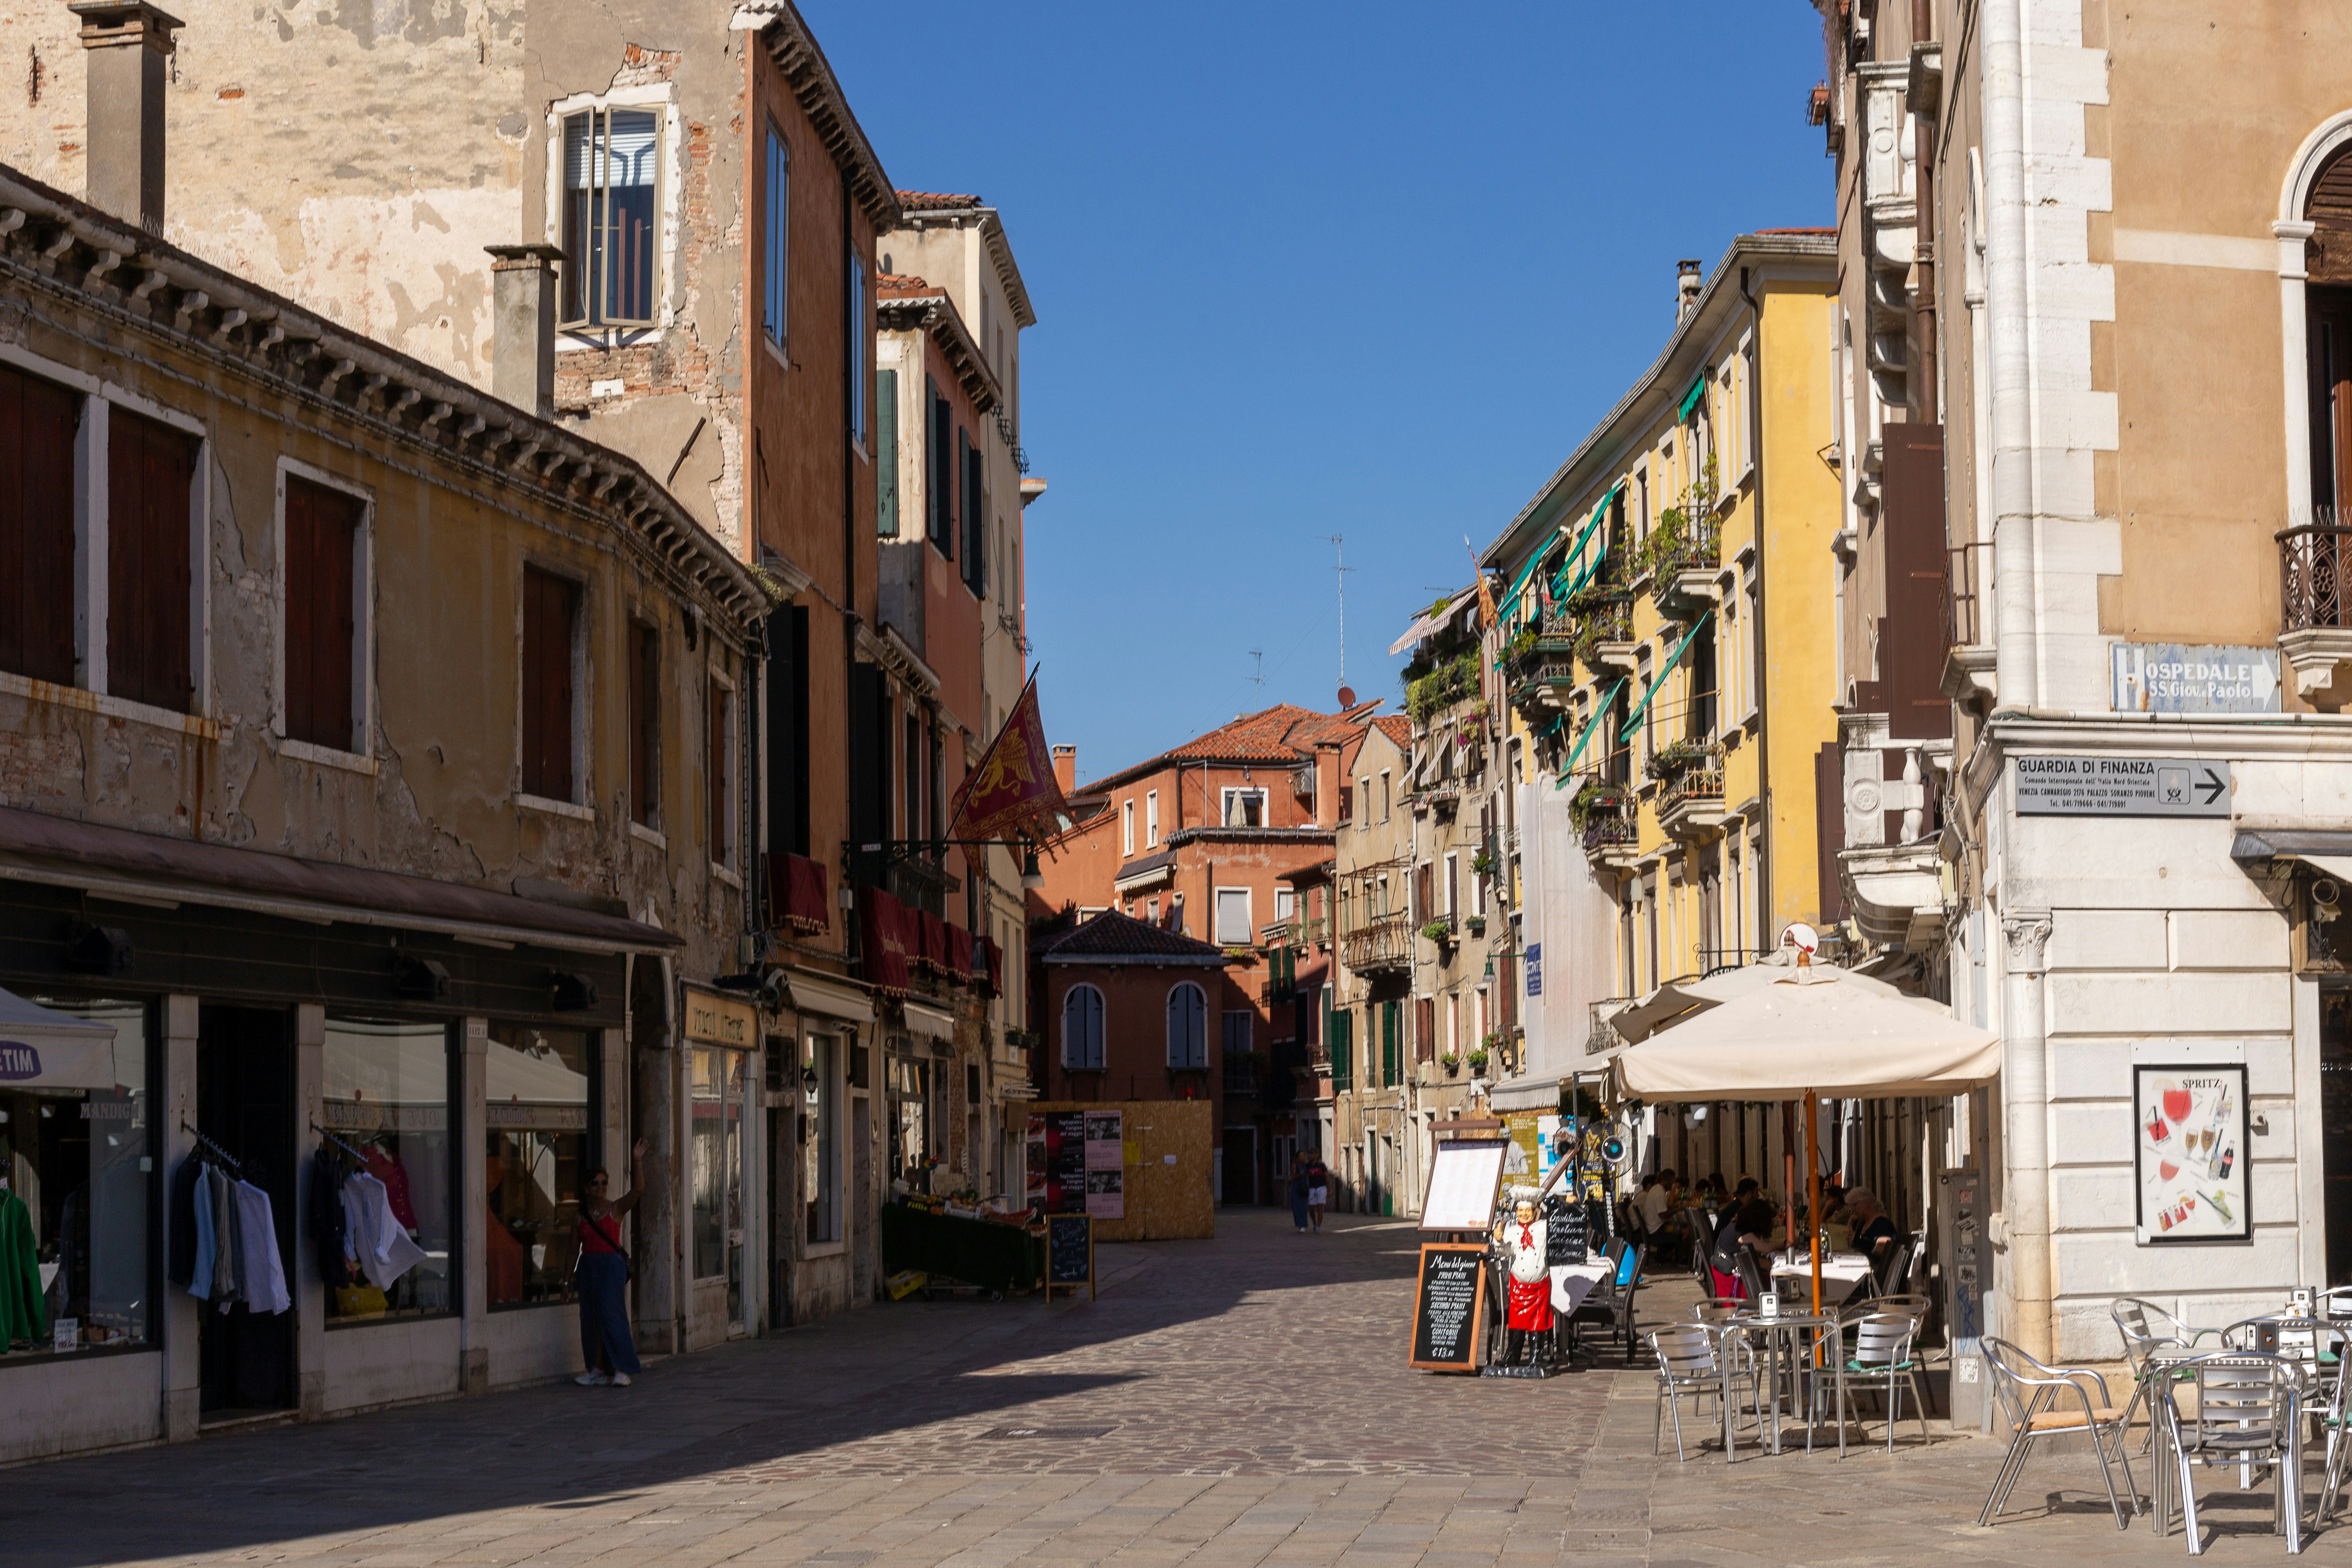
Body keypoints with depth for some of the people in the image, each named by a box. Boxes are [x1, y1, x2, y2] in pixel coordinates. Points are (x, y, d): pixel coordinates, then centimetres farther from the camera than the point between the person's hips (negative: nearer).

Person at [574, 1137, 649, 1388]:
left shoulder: (616, 1209, 0)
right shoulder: (582, 1213, 10)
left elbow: (637, 1189, -15)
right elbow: (576, 1245, 13)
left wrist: (637, 1162, -26)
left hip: (611, 1265, -5)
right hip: (588, 1266, 5)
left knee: (611, 1314, -13)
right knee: (591, 1318, 4)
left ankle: (622, 1370, -12)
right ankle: (598, 1370, 9)